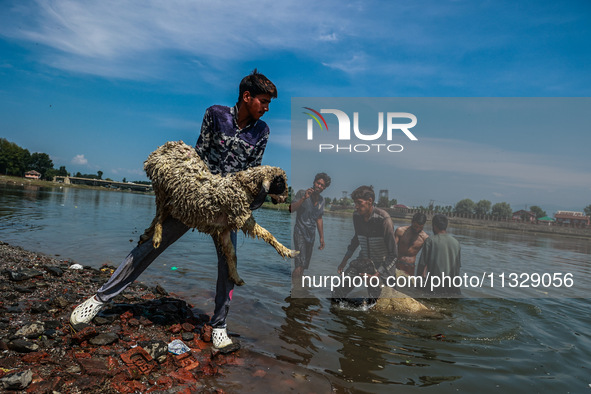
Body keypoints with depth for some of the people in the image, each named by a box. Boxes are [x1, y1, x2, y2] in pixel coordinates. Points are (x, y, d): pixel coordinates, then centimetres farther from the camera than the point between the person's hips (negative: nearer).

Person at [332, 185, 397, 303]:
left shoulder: (383, 218, -22)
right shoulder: (356, 216, -4)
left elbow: (392, 254, -18)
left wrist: (377, 275, -22)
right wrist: (345, 260, 17)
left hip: (382, 265, -5)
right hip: (363, 261, 6)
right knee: (338, 293, -3)